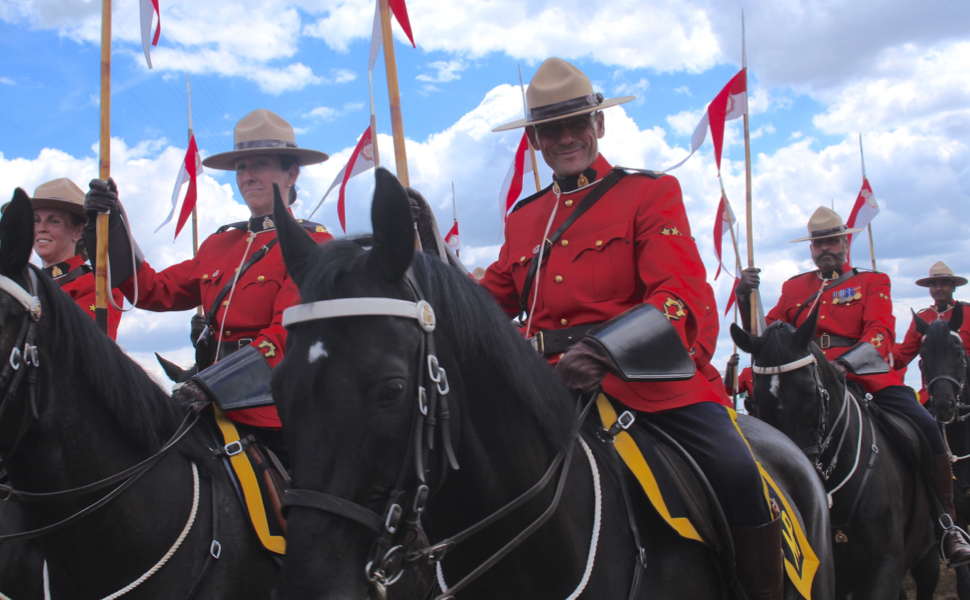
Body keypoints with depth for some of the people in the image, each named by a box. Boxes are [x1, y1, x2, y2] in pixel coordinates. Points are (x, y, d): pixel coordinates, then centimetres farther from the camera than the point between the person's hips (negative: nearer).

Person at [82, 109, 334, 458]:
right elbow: (154, 291, 14)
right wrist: (112, 226, 5)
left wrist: (213, 385, -27)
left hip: (276, 417, -5)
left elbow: (289, 335, -16)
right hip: (217, 411, 5)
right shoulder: (220, 244, 15)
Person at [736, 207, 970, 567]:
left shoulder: (872, 282, 15)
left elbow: (881, 333, -2)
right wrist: (746, 297, -3)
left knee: (924, 426, -23)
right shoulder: (794, 288, 23)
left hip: (867, 376, -2)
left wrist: (846, 362, -22)